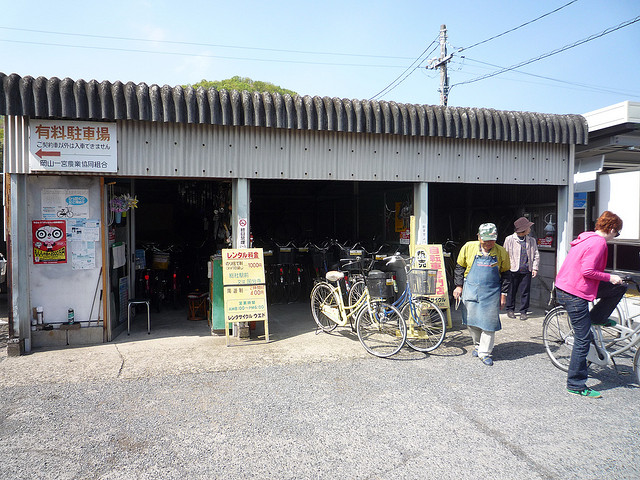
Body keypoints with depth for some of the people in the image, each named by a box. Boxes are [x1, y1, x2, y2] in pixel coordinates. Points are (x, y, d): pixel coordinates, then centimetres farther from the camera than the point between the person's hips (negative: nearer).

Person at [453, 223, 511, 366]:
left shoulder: (501, 252, -1)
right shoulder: (468, 247, -1)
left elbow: (505, 274, 8)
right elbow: (460, 267, 8)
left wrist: (503, 293, 4)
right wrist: (459, 285, 2)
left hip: (491, 293, -1)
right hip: (470, 290, 1)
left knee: (488, 323, -1)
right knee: (471, 321, 9)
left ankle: (485, 352, 11)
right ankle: (477, 345, 32)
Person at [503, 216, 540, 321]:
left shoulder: (532, 241, 10)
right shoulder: (509, 239, 0)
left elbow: (536, 255, 14)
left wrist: (535, 268, 5)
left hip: (527, 270, 3)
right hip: (513, 270, -2)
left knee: (526, 291, 4)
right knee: (512, 291, 6)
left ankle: (523, 311, 16)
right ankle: (510, 309, 22)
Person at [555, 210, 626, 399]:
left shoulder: (586, 237, 13)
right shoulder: (599, 242, -16)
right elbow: (587, 271, -23)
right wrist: (609, 277, -9)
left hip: (565, 286, 10)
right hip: (574, 294, -10)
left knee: (619, 288, 16)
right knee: (583, 341, -3)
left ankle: (596, 318, 25)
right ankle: (576, 385, 6)